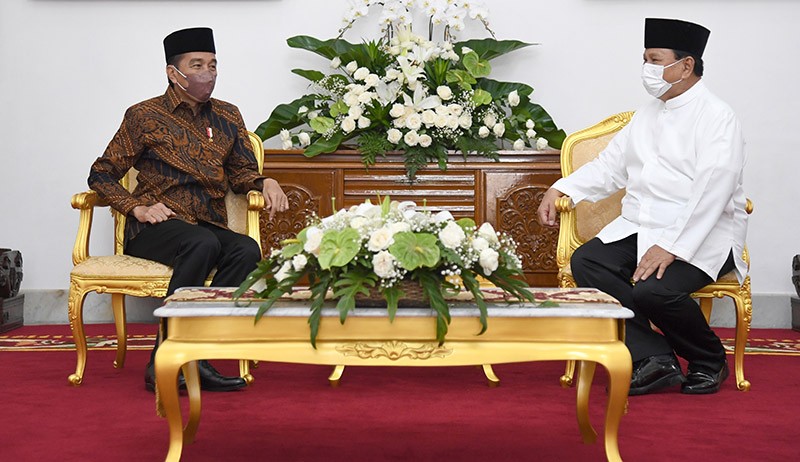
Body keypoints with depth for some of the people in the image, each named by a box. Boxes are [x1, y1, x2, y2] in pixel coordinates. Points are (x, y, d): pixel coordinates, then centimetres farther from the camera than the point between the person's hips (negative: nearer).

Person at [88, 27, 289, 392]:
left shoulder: (227, 116, 17)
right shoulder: (144, 116, 5)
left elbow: (241, 172, 22)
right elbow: (101, 174, 6)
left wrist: (266, 182, -1)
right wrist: (138, 208, -10)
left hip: (210, 225, 4)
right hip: (156, 227, -4)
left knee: (247, 250, -30)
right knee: (204, 243, -37)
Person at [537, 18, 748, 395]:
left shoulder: (717, 117, -7)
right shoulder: (646, 116, 18)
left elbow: (712, 192, -18)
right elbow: (609, 166, 19)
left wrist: (670, 248, -25)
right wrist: (560, 190, 4)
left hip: (700, 235, -7)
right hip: (638, 229, 7)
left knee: (653, 289, -30)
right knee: (585, 262, -16)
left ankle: (710, 361, 1)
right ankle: (654, 359, -14)